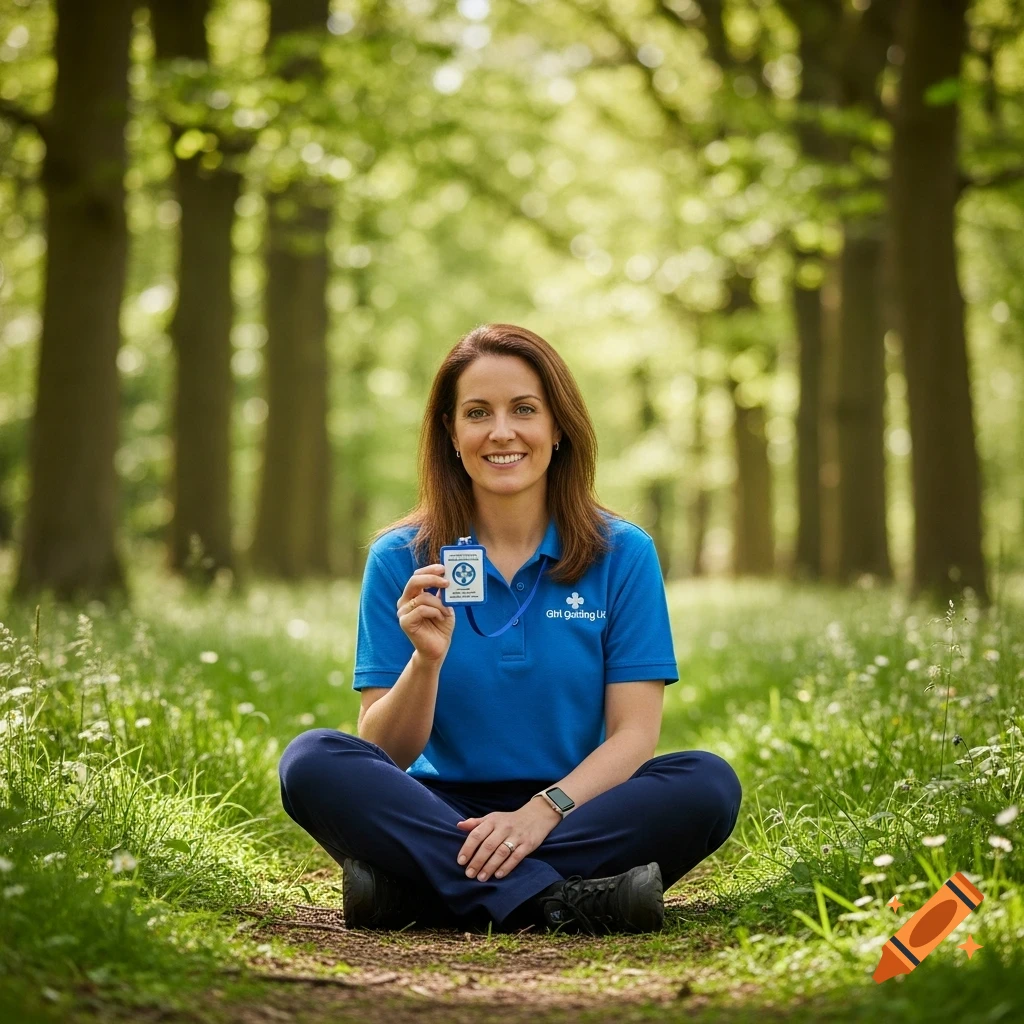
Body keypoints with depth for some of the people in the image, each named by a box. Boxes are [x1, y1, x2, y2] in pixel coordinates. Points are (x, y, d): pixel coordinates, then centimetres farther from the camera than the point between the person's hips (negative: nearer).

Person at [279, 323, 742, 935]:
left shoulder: (622, 555, 2)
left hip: (574, 812, 0)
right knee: (313, 762, -25)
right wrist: (426, 661, -22)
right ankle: (558, 903, -35)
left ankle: (411, 889, -29)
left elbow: (633, 735, -5)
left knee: (708, 784, -27)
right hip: (441, 812, 0)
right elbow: (384, 754, -2)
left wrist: (542, 811, -22)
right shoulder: (401, 561, 2)